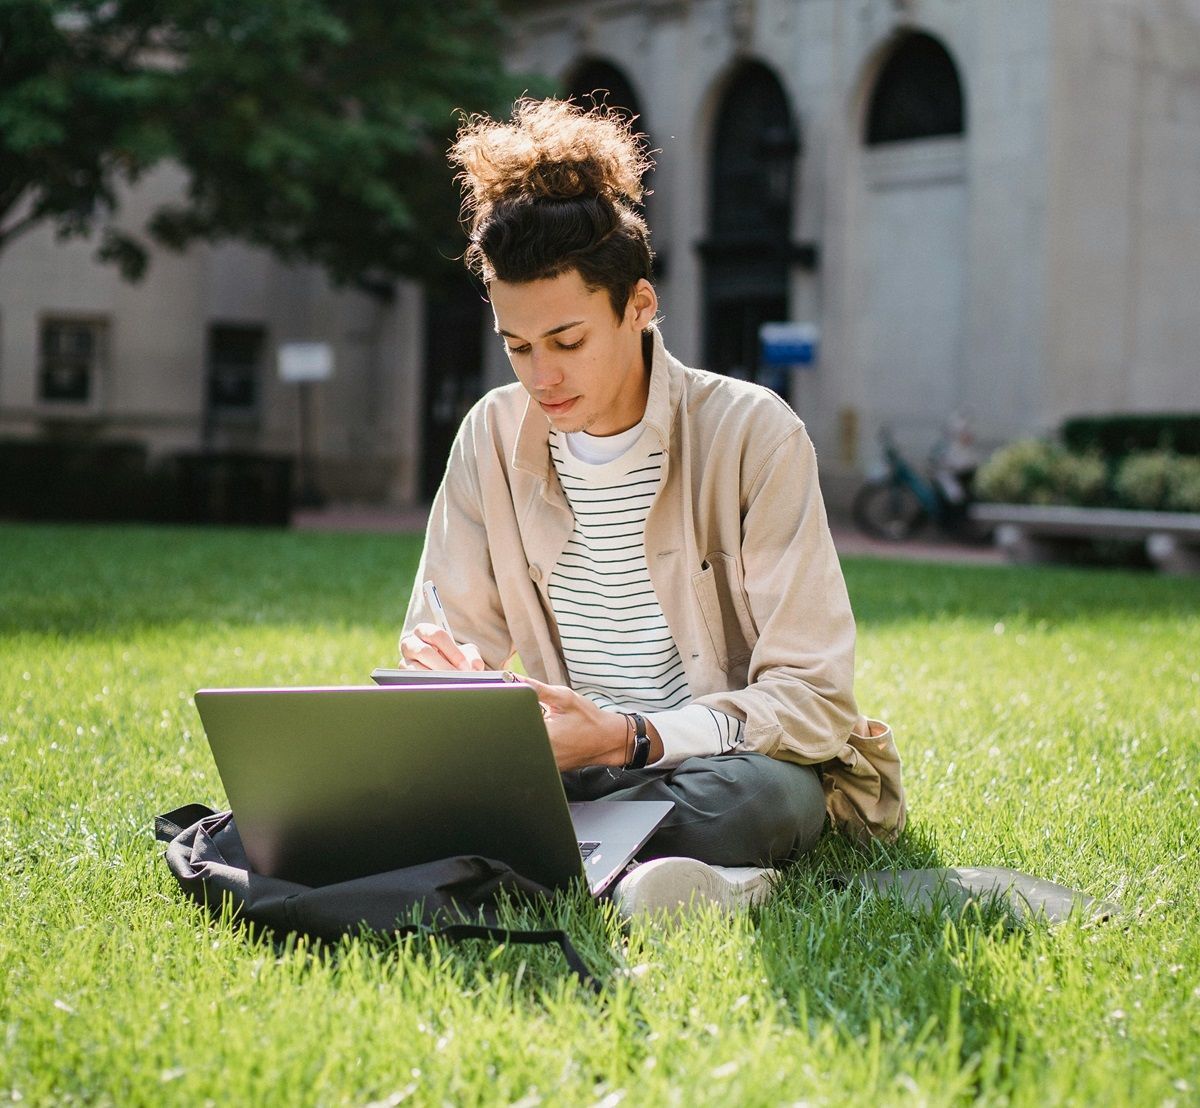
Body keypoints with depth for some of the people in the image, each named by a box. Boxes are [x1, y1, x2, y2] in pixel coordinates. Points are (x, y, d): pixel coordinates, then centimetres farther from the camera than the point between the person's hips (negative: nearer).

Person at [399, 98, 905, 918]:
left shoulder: (753, 435, -13)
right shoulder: (494, 436, 2)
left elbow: (813, 700, -16)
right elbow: (455, 634, 7)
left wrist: (629, 738, -30)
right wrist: (445, 664, -19)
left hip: (722, 761, -2)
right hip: (574, 763, 3)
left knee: (762, 793, -38)